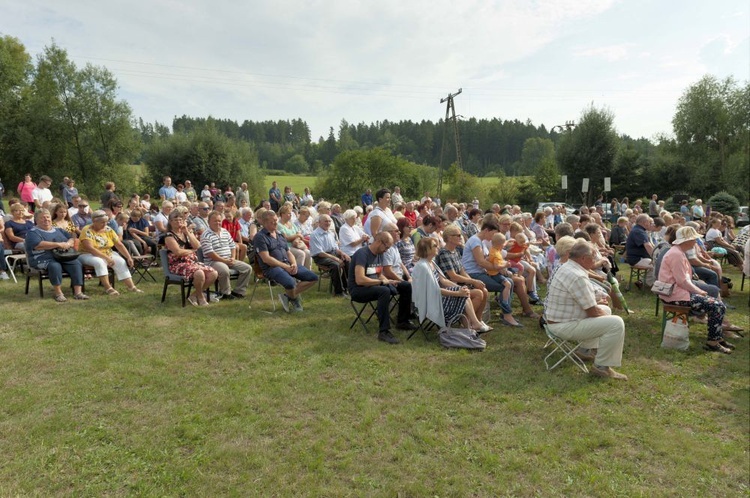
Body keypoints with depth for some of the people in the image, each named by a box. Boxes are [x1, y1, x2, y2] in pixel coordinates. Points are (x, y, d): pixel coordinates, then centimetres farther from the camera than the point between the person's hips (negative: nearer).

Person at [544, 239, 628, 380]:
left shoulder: (567, 267, 7)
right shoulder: (577, 276, -26)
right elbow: (592, 312, -19)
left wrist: (595, 302, 13)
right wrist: (604, 314, 1)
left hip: (557, 319, 11)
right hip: (564, 326, -11)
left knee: (606, 309, 25)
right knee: (616, 323, -15)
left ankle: (585, 350, 29)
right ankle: (601, 367, -4)